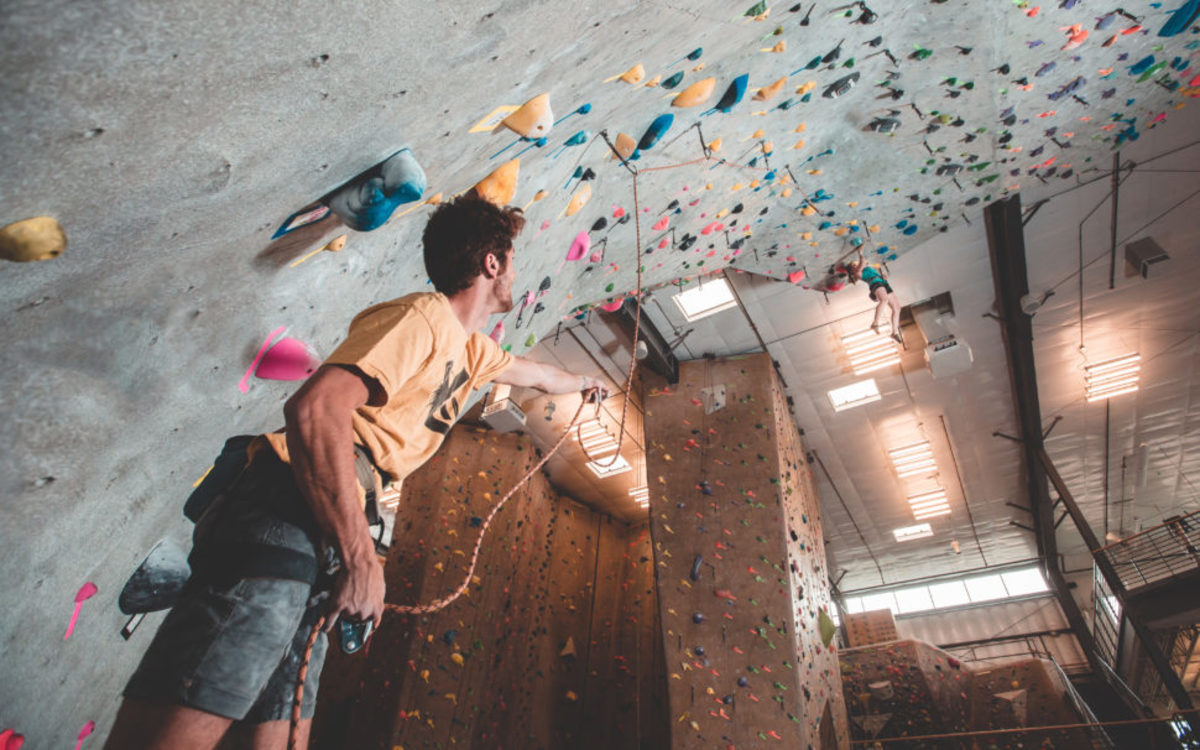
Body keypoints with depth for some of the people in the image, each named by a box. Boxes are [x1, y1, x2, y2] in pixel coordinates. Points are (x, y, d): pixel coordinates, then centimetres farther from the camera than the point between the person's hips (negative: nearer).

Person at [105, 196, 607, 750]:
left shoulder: (470, 349, 22)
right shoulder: (424, 318, -8)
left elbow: (532, 373, 46)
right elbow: (315, 408, -22)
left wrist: (583, 384, 65)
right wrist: (361, 558, -20)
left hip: (320, 551, 9)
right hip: (284, 519, -9)